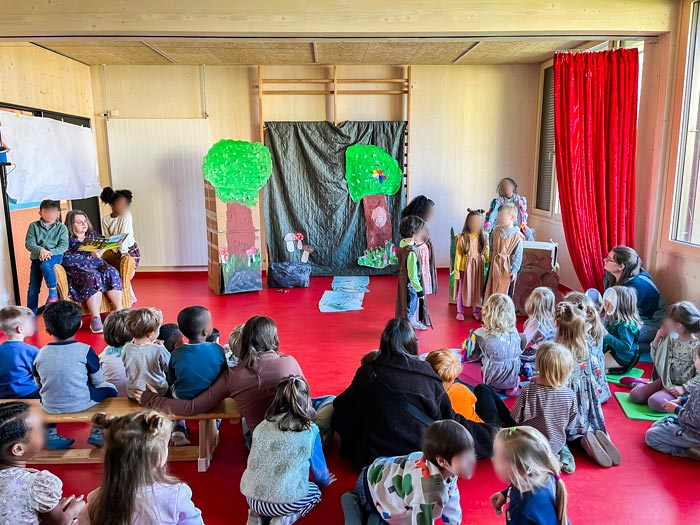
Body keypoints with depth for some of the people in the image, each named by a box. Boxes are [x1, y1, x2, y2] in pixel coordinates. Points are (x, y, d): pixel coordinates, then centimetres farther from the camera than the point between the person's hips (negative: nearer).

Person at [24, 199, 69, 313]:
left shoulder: (61, 227, 1)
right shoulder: (34, 226, 3)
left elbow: (64, 246, -8)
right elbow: (29, 244, -4)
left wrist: (50, 252, -24)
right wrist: (41, 250, -23)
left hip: (55, 256, -2)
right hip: (37, 257, 2)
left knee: (45, 265, -37)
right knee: (33, 287, 1)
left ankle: (53, 292, -22)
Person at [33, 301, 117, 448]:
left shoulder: (41, 354, -6)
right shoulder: (85, 350, -14)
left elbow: (39, 384, 8)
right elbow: (98, 381, -4)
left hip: (50, 407, 4)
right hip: (80, 404, -4)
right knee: (110, 389, 20)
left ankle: (50, 434, 30)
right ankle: (97, 433, 14)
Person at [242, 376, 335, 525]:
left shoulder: (262, 426, 7)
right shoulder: (310, 430, -3)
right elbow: (318, 464, 12)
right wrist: (325, 481, 37)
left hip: (251, 497, 5)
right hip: (285, 501, -5)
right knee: (315, 492, 26)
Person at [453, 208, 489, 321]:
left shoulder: (483, 237, -3)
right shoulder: (462, 238, -13)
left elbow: (486, 253, 4)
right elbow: (458, 255, -9)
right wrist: (456, 270, -9)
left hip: (478, 267, 3)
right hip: (465, 267, -3)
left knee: (477, 289, 13)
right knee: (462, 289, 9)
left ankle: (476, 311, 29)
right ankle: (460, 312, 22)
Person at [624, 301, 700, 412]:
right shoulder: (673, 339, 2)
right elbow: (655, 358, 10)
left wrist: (684, 388, -22)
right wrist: (657, 338, -3)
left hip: (677, 387, -6)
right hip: (664, 380, 6)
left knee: (655, 402, -29)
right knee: (635, 395, -9)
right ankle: (639, 383, 24)